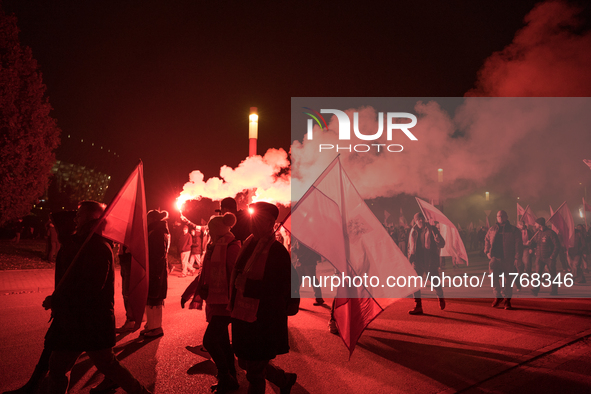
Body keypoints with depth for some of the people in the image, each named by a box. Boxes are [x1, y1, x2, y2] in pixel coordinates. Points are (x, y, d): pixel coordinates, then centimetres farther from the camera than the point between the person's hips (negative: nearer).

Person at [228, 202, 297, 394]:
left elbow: (281, 289, -20)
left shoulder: (278, 252, -15)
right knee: (245, 363, 20)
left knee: (255, 373, 5)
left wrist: (247, 285, -22)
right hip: (243, 317, 8)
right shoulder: (248, 245, 6)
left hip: (265, 322, -7)